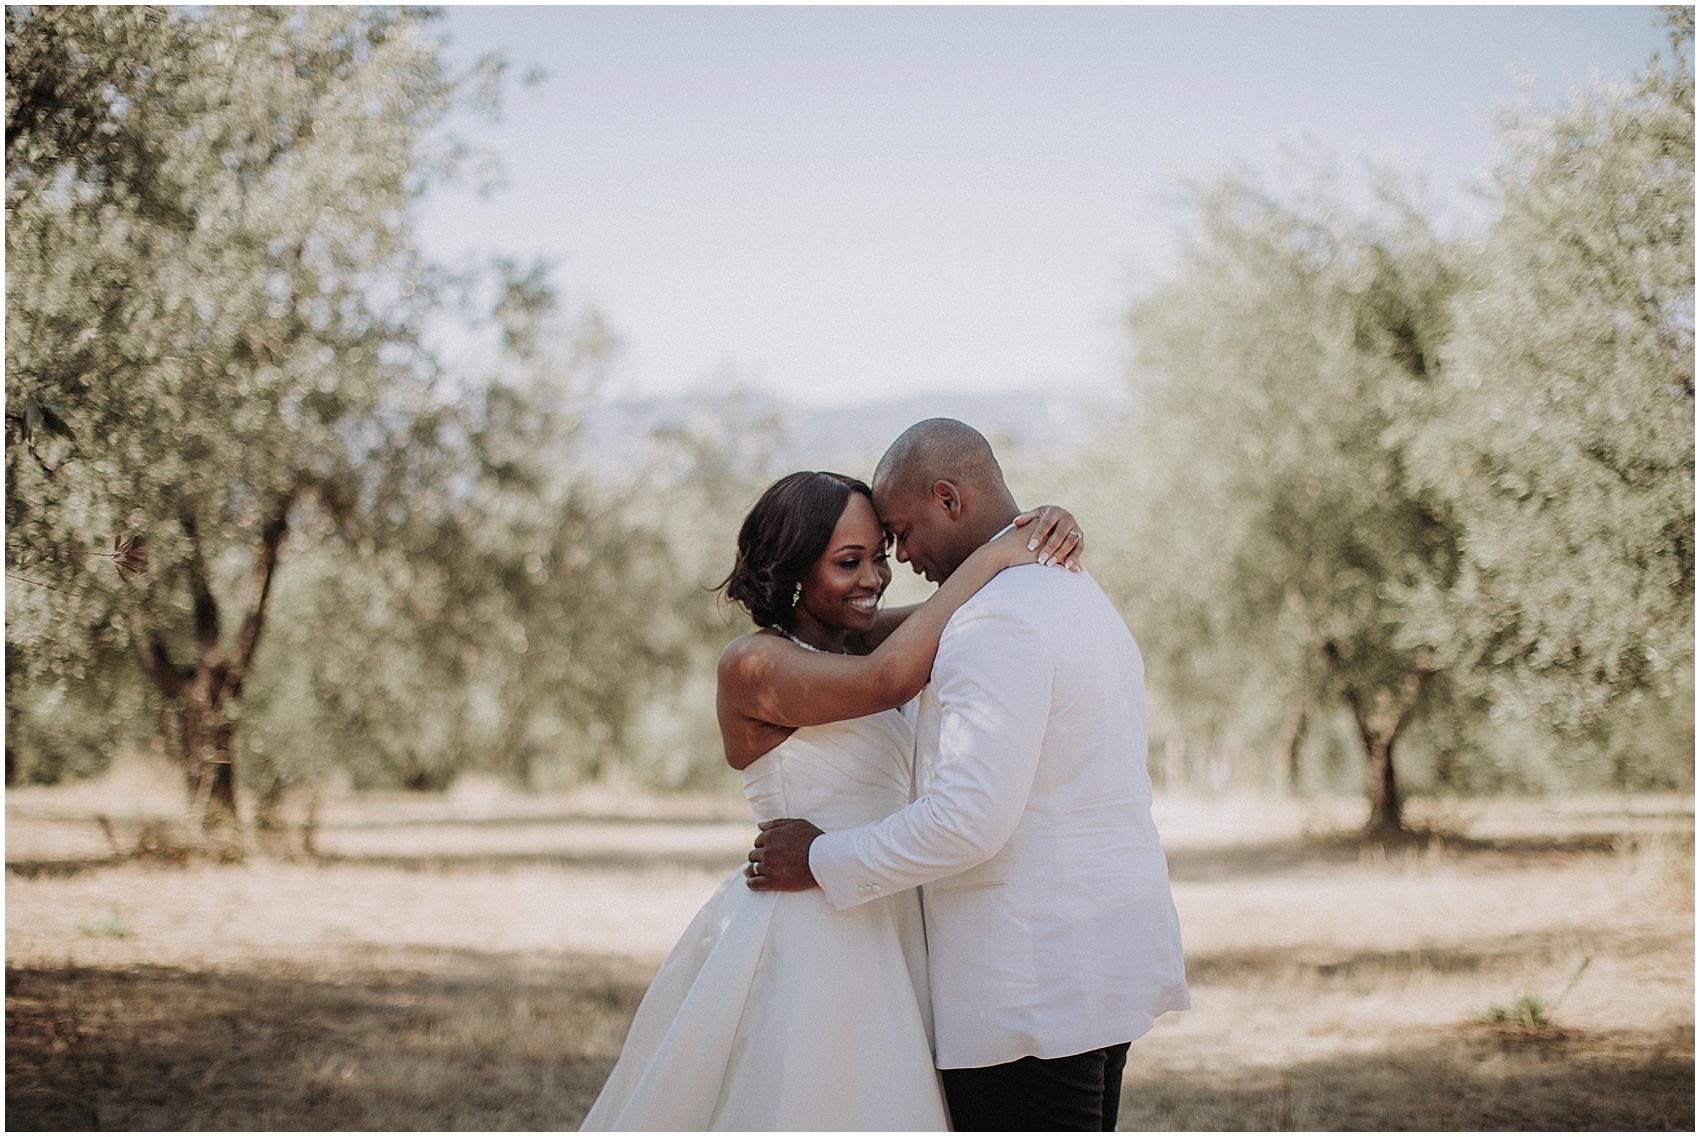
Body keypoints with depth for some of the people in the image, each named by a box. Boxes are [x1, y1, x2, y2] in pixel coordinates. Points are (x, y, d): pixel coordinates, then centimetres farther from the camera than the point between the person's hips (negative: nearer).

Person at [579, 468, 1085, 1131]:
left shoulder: (856, 643, 10)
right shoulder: (753, 664, -13)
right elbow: (887, 679, -27)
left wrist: (1047, 528, -14)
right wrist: (991, 558, -21)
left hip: (881, 938, 8)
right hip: (801, 944, -8)